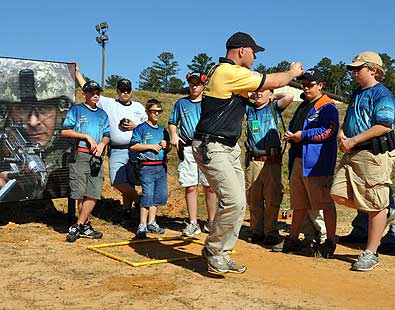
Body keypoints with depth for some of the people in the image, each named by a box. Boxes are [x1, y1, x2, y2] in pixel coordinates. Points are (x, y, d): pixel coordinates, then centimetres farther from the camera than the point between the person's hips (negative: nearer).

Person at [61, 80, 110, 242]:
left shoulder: (102, 114, 22)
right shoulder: (76, 110, 8)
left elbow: (107, 135, 19)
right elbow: (65, 131, -2)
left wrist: (102, 144, -3)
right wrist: (87, 136, -7)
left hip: (97, 156, 4)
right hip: (80, 155, -4)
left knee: (94, 194, -6)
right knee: (81, 194, -5)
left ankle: (77, 227, -1)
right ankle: (85, 225, 5)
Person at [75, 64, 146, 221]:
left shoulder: (138, 107, 14)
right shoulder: (108, 103, 9)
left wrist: (135, 126, -4)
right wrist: (77, 72, 9)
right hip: (116, 151, 0)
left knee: (129, 182, 1)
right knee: (117, 181, -13)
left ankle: (126, 209, 17)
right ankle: (138, 199, 6)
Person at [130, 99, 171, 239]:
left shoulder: (162, 130, 17)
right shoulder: (141, 128, -1)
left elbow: (168, 149, 24)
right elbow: (133, 146, -10)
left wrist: (166, 145, 1)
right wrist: (150, 146, -11)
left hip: (161, 166, 6)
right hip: (147, 167, -6)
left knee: (160, 195, 8)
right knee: (147, 196, -10)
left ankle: (151, 223, 21)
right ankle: (142, 225, -2)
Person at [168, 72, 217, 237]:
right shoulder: (181, 103, 15)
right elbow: (172, 122, 19)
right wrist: (173, 135, 1)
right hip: (186, 148, 1)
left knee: (209, 186, -3)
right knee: (190, 187, 0)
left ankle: (211, 221, 9)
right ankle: (193, 223, 7)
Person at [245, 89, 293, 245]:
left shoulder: (274, 108, 10)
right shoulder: (249, 110, 18)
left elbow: (289, 96, -5)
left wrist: (274, 96, 10)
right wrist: (249, 96, 17)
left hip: (272, 160, -3)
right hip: (253, 160, 3)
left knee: (272, 198, -2)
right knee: (253, 198, 4)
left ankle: (271, 232, 4)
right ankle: (257, 231, 13)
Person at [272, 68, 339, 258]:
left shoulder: (327, 107, -4)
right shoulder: (303, 106, 24)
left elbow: (328, 131, -17)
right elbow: (293, 127, 30)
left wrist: (303, 135, -13)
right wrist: (289, 135, 6)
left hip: (317, 163, -9)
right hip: (298, 161, 9)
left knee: (325, 203, -4)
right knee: (298, 204, 14)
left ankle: (330, 242, 4)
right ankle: (293, 239, 22)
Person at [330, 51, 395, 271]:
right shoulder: (357, 93, 20)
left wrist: (353, 141, -17)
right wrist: (342, 136, 4)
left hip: (375, 154, -9)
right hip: (352, 154, 9)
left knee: (375, 206, -2)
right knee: (339, 194, 2)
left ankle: (371, 253, 9)